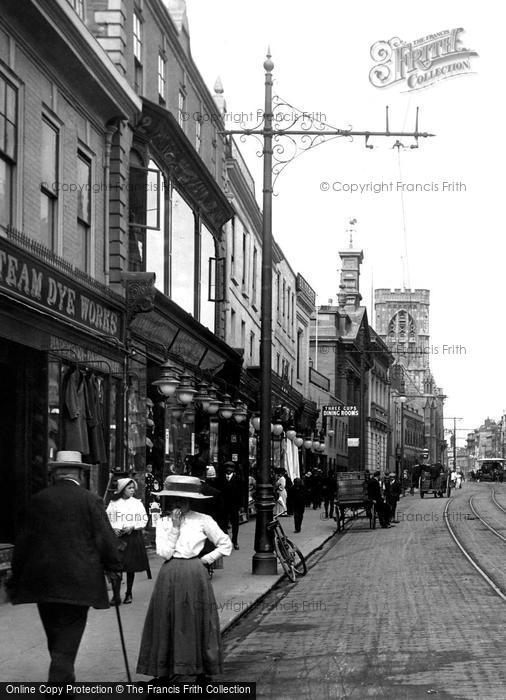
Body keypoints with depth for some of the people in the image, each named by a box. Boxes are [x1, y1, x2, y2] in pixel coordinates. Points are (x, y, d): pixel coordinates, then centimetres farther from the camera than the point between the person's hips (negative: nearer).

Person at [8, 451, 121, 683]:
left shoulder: (39, 500, 2)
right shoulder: (90, 500, -6)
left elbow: (25, 540, 5)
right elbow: (105, 538, -8)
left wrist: (17, 575, 12)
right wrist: (113, 568, 5)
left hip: (42, 577, 3)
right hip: (78, 578, -3)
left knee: (53, 633, 16)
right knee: (70, 631, 2)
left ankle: (64, 676, 29)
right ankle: (59, 677, -9)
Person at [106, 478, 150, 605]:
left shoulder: (137, 503, 6)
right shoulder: (113, 503, 4)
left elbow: (144, 520, 4)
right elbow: (107, 519, 6)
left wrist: (132, 527, -10)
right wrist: (113, 528, -12)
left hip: (133, 537, 1)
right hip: (117, 537, -1)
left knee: (131, 567, 5)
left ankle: (129, 594, 17)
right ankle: (116, 595, -6)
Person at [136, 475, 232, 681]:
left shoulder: (202, 520, 0)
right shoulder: (163, 522, 5)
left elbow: (225, 544, 7)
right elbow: (164, 553, -6)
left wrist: (207, 559, -1)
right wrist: (174, 528, -10)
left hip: (194, 577, -2)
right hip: (169, 577, 2)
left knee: (197, 621, 2)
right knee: (167, 622, 2)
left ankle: (201, 672, 9)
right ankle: (164, 671, 8)